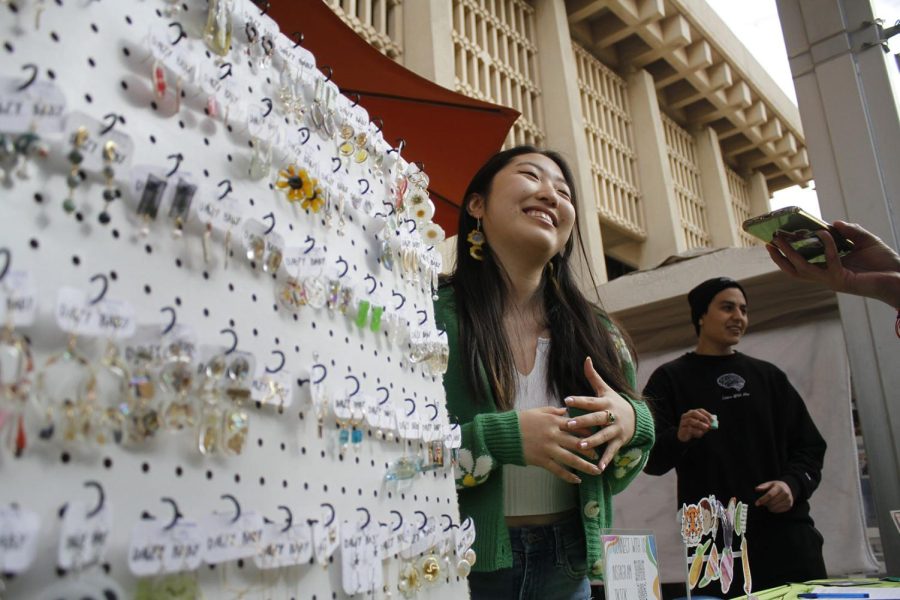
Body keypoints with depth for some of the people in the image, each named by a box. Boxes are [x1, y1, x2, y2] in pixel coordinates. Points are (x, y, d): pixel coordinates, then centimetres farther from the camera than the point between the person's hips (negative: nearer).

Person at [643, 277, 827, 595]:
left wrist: (793, 484, -5)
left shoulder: (769, 375, 16)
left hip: (785, 531, 4)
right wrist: (679, 437, -25)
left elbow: (809, 445, 15)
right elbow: (649, 457, -4)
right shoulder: (671, 379, 4)